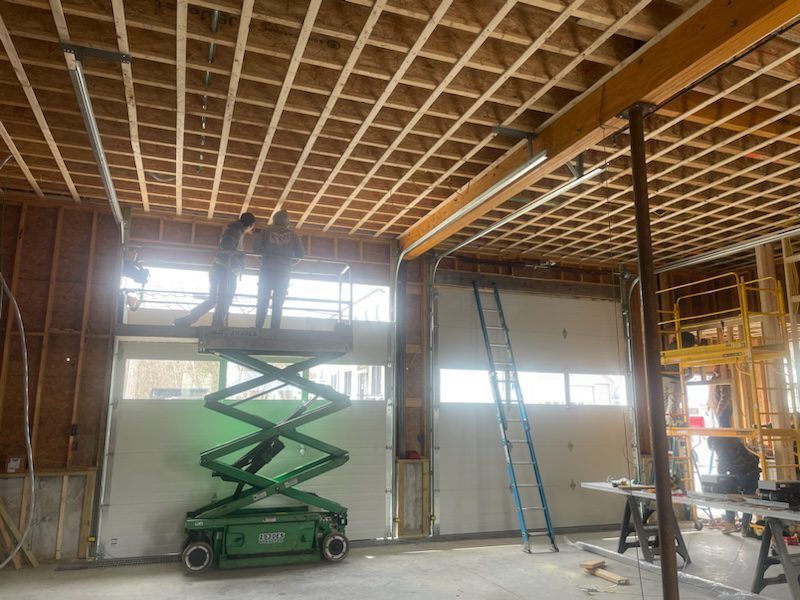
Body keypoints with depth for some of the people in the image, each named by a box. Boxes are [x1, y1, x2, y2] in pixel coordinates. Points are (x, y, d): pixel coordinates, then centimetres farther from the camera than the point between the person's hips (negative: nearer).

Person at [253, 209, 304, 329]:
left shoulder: (266, 231, 5)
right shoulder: (292, 235, 7)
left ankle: (258, 327, -1)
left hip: (267, 270, 0)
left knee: (263, 301, 5)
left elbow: (255, 246, -6)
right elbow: (301, 253, 2)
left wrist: (264, 255, 10)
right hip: (283, 272, 0)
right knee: (278, 303, 5)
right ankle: (275, 328, -2)